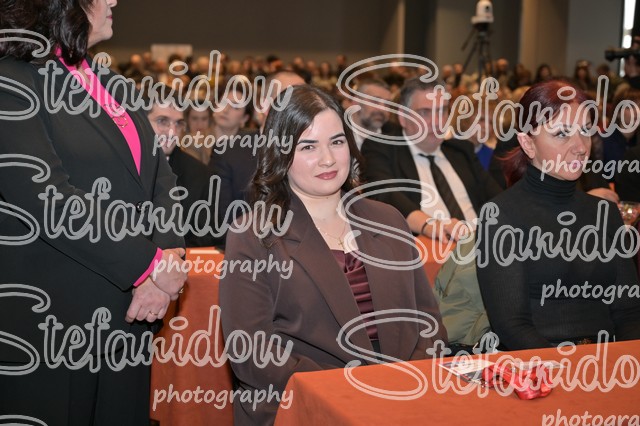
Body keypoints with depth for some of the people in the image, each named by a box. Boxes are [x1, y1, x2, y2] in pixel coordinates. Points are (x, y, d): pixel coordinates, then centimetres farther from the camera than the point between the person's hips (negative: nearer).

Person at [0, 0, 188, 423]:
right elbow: (44, 194, -19)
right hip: (48, 317, -6)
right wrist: (150, 266, -16)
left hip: (128, 309, 7)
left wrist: (170, 256, -9)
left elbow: (161, 176, 9)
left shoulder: (114, 86, 15)